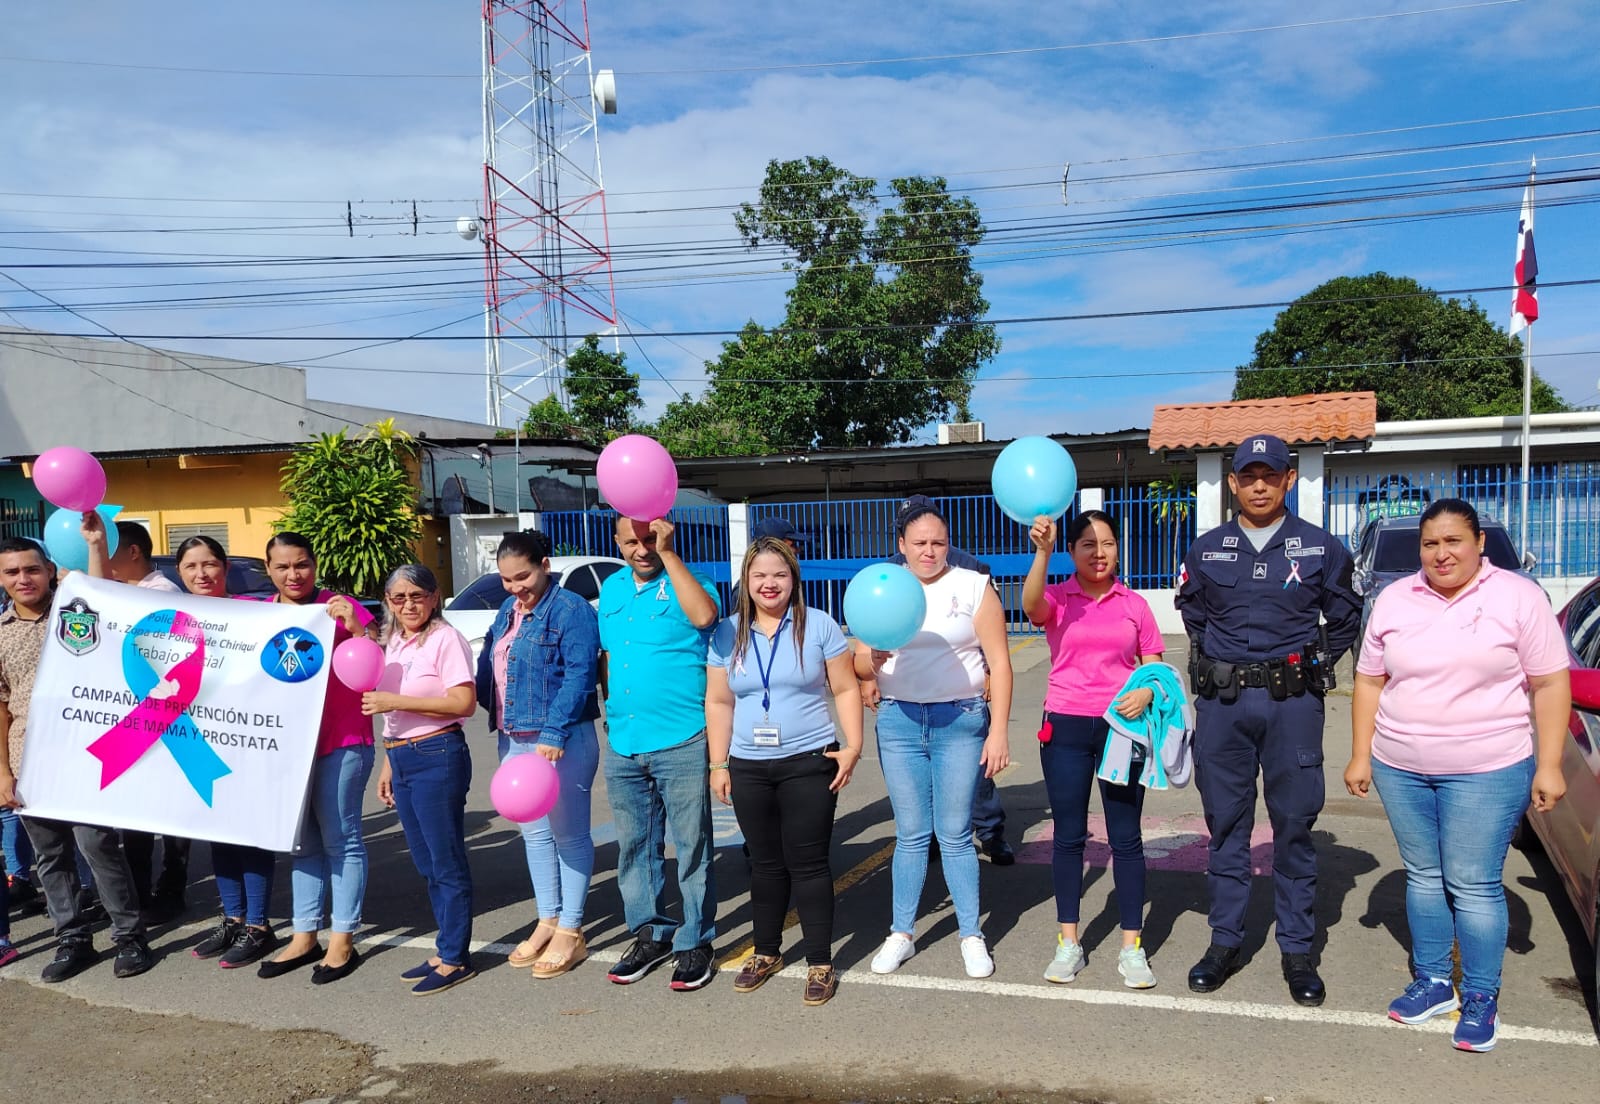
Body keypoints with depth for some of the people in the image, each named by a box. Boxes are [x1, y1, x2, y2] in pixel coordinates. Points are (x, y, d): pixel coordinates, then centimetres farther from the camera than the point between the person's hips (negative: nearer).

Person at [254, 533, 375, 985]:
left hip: (341, 742, -5)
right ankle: (305, 936, 25)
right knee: (302, 841, 14)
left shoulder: (340, 608, -8)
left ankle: (343, 941, 10)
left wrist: (354, 625, -24)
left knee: (340, 838, 1)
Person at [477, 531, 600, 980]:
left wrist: (554, 733, -25)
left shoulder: (570, 610, -13)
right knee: (534, 833, 16)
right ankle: (547, 921, 29)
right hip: (514, 740, 8)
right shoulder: (507, 611, 13)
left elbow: (579, 674, -20)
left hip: (562, 741, -8)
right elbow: (487, 664, 17)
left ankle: (570, 932, 13)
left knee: (568, 834, 3)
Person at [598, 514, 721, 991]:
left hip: (681, 743, -6)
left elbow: (703, 616, -29)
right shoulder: (612, 589, 12)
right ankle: (650, 935, 30)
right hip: (622, 745, 6)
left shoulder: (685, 582, -6)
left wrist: (667, 554, -23)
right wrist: (614, 713, 16)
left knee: (692, 847, 3)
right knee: (634, 847, 15)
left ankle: (695, 943, 16)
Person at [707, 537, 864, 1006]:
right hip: (749, 768, 3)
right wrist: (718, 764, 5)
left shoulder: (818, 625, -3)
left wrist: (853, 745, -10)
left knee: (808, 863, -1)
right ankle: (766, 951, 30)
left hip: (809, 763, -3)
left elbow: (845, 689, -1)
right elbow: (718, 703, 8)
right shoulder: (727, 633, 5)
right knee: (765, 863, 14)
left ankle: (820, 964, 10)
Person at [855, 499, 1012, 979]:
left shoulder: (973, 587, -1)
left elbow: (999, 663, -3)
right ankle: (901, 934, 20)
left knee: (954, 835, 2)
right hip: (899, 721, 2)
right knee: (910, 834, 9)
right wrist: (873, 659, -19)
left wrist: (999, 731, -10)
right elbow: (859, 666, 4)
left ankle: (971, 937, 16)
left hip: (960, 721, -2)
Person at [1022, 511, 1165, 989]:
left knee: (1126, 838, 4)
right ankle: (1068, 944, 19)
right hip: (1066, 729, -1)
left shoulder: (1134, 605, 5)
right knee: (1068, 836, 7)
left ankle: (1131, 948, 16)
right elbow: (1031, 606, -26)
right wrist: (1042, 552, -41)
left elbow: (1154, 668, 10)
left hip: (1122, 728, 1)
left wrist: (1147, 693, -13)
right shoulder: (1057, 598, -1)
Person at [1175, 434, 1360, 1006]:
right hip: (1222, 702, 2)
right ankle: (1225, 941, 19)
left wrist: (1314, 664, 5)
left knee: (1294, 825, 4)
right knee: (1225, 824, 8)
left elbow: (1344, 618, 13)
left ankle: (1297, 949, 17)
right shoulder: (1205, 550, 6)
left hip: (1292, 703, -1)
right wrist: (1215, 667, 11)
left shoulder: (1321, 548, 2)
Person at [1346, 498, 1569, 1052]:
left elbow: (1550, 684, -3)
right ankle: (1432, 982, 27)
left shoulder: (1517, 597, -3)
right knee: (1423, 877, 13)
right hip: (1401, 769, 4)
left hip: (1487, 771, -4)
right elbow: (1370, 681, 10)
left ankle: (1481, 999, 15)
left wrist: (1548, 765, -8)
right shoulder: (1394, 600, 6)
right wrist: (1360, 756, 6)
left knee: (1473, 886, -1)